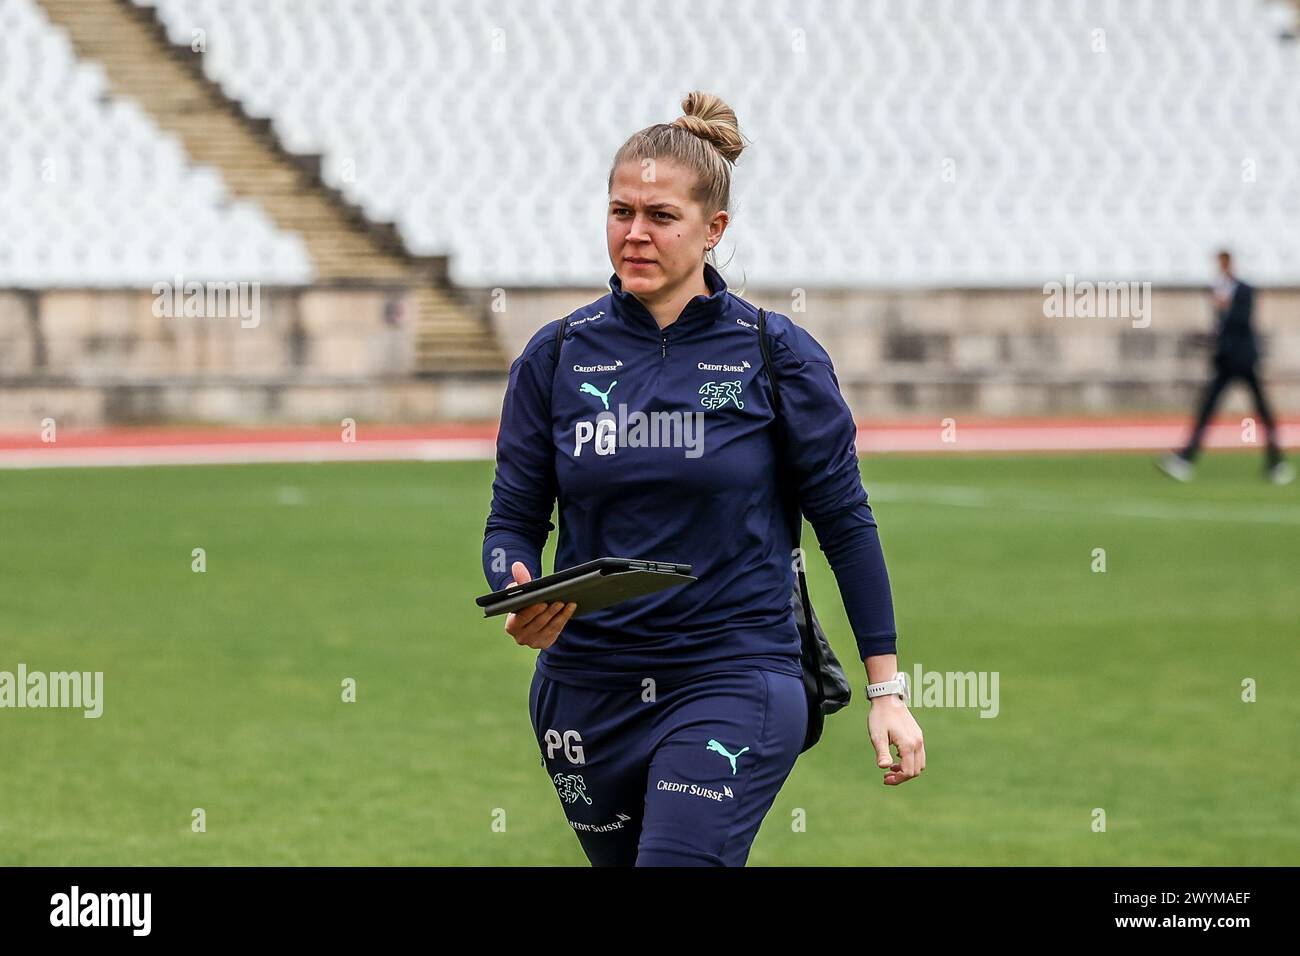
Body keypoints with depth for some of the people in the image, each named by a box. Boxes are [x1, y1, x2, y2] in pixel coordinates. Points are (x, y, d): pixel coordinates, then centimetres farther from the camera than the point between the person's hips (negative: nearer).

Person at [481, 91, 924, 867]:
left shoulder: (778, 355, -3)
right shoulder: (556, 356, 4)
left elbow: (845, 520, 2)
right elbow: (515, 518, 6)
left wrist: (887, 690, 1)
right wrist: (519, 594, -17)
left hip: (732, 686, -4)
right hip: (587, 687, 4)